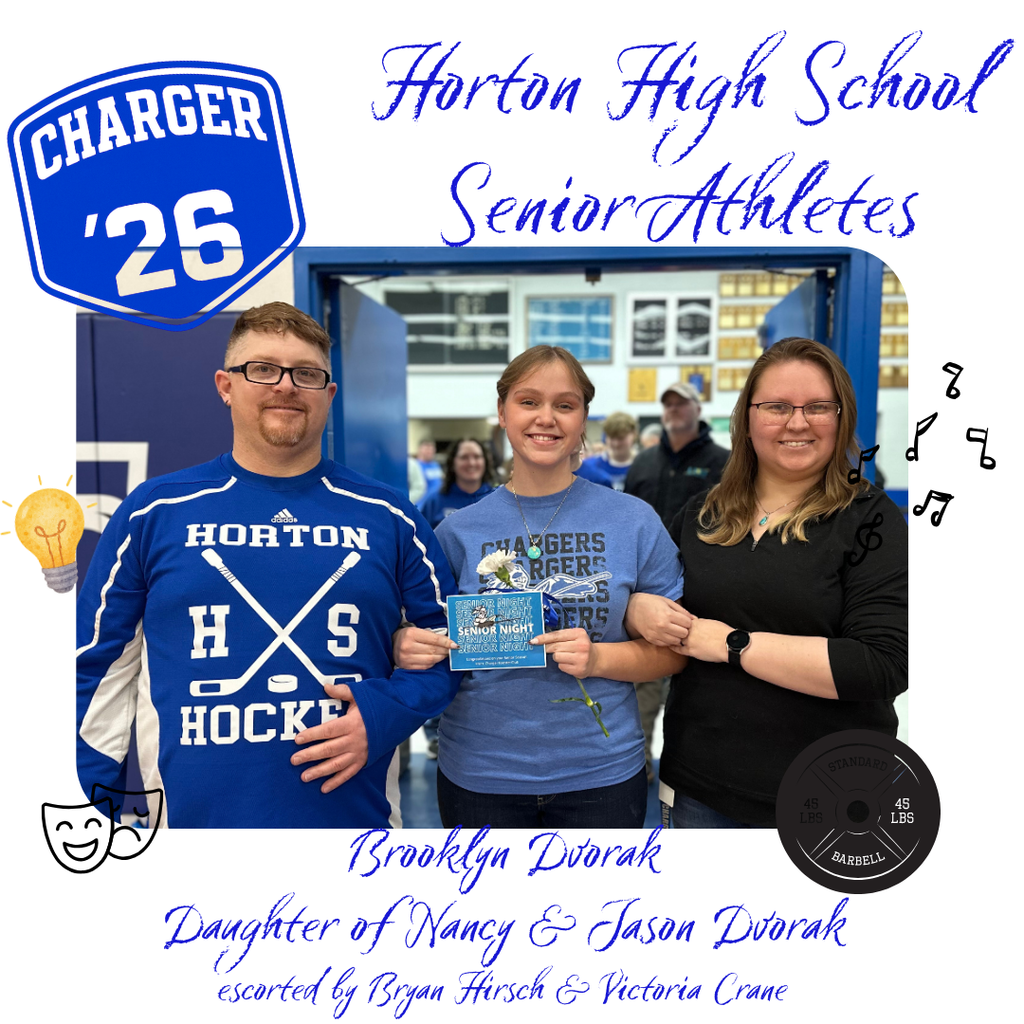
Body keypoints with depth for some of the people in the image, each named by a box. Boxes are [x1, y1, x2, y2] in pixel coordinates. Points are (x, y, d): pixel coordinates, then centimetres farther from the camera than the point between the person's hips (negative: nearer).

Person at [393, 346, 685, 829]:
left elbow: (675, 648, 0)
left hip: (600, 770, 0)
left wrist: (599, 658, -17)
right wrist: (405, 648, -15)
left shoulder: (635, 522, -3)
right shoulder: (459, 531, -2)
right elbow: (425, 645, 7)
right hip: (480, 772, 0)